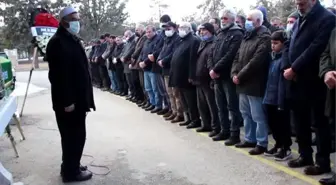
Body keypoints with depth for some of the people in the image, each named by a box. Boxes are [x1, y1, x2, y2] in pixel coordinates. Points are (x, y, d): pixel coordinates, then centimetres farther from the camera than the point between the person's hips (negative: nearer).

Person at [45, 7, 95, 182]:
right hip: (68, 101, -10)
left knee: (75, 135, 17)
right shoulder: (57, 42, -16)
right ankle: (71, 172, 13)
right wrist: (67, 101, -24)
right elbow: (59, 74, -22)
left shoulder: (73, 40, 15)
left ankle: (70, 166, 30)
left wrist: (84, 98, 16)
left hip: (77, 98, 10)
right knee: (74, 136, 0)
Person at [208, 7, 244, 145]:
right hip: (217, 76, 8)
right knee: (221, 106, 13)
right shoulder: (220, 34, 18)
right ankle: (224, 131, 23)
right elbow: (212, 53, 13)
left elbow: (230, 55, -18)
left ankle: (235, 134, 3)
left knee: (232, 107, -2)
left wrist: (216, 69, -17)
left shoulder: (237, 34, -7)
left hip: (228, 76, -8)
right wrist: (212, 69, -3)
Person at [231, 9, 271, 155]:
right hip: (243, 83, 9)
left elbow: (256, 61, -20)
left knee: (258, 116, -1)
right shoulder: (247, 37, 18)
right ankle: (250, 139, 29)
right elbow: (238, 57, 16)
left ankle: (262, 143, 9)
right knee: (246, 113, 17)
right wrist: (234, 73, 0)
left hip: (254, 83, -9)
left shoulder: (264, 37, -11)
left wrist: (240, 76, -17)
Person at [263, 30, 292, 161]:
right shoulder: (273, 58, 13)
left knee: (282, 124, 4)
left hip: (280, 99, -8)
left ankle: (286, 148, 17)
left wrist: (281, 102, -19)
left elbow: (283, 81, -17)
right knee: (272, 123, 16)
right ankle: (278, 145, 31)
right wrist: (266, 96, 10)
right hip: (270, 98, 8)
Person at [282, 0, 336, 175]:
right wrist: (286, 68, -2)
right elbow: (289, 46, 15)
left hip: (313, 81, -7)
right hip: (295, 81, 7)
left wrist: (294, 69, -16)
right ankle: (305, 155, 26)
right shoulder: (299, 21, 19)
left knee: (320, 122, 2)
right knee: (300, 121, 13)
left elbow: (315, 49, -18)